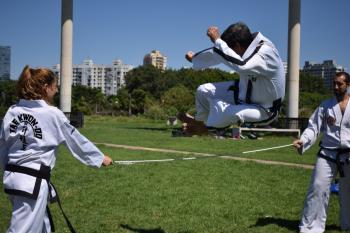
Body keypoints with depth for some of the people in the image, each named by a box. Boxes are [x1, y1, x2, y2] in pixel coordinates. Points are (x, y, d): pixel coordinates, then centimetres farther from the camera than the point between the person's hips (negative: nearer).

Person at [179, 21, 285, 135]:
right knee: (204, 90, 6)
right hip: (244, 93, 8)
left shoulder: (266, 54, -33)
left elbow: (241, 65, -52)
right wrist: (194, 58, 21)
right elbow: (217, 51, 5)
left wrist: (217, 40, -41)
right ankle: (199, 120, 35)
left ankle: (206, 127, 1)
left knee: (227, 112, -35)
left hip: (263, 109, -7)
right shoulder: (247, 45, -10)